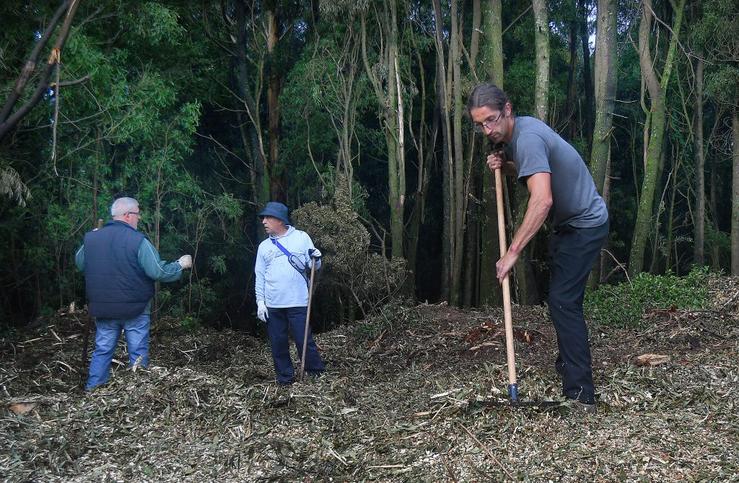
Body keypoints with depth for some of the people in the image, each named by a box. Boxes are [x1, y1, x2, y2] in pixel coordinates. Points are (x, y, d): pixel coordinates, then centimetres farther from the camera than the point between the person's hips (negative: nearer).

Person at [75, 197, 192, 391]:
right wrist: (180, 264, -2)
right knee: (138, 353, 8)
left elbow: (80, 264, 16)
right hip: (134, 309, -4)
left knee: (102, 351, 15)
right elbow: (158, 272, -19)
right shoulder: (138, 240, -17)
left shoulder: (91, 238, -1)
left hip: (103, 309, 4)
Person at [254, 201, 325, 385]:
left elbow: (313, 267, 5)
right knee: (278, 343, 7)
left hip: (298, 303, -3)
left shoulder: (301, 237, 3)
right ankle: (285, 379, 19)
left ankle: (318, 375, 10)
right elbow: (260, 277, 9)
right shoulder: (264, 246, 10)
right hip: (272, 305, 3)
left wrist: (316, 258, -17)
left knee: (304, 341, -4)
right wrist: (260, 301, 0)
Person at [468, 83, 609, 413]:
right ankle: (567, 365, 40)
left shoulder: (528, 138, -30)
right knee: (564, 297, 22)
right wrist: (504, 166, -2)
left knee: (563, 301, -18)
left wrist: (512, 252, -41)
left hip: (584, 225, -10)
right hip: (569, 223, 11)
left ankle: (580, 395, -18)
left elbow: (542, 201, -41)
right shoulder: (517, 131, 2)